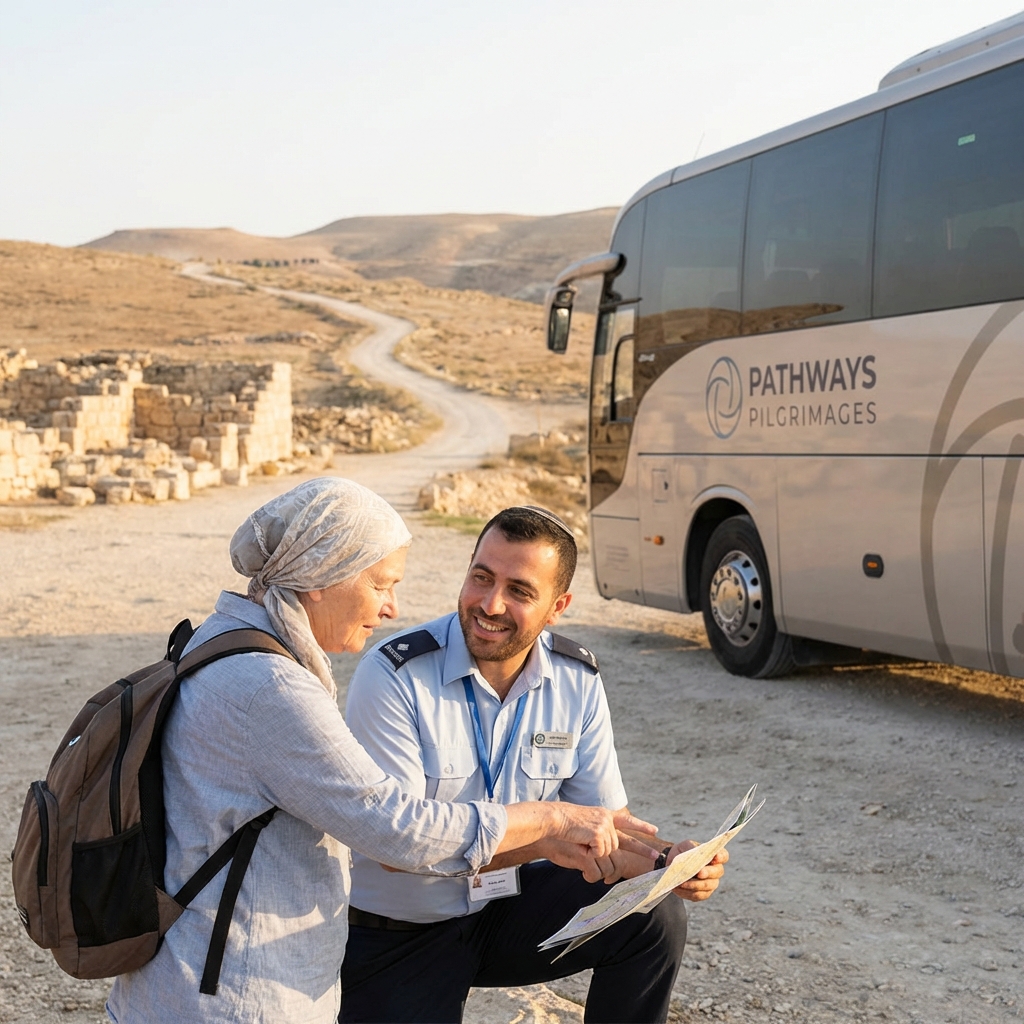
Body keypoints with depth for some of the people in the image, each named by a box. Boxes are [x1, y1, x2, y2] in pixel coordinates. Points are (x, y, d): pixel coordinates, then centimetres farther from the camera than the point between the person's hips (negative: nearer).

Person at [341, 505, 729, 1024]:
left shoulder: (577, 681, -7)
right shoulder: (393, 675, -22)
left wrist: (667, 861, -26)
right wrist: (544, 838, -37)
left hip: (507, 904, 3)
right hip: (392, 937, -3)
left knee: (652, 917, -17)